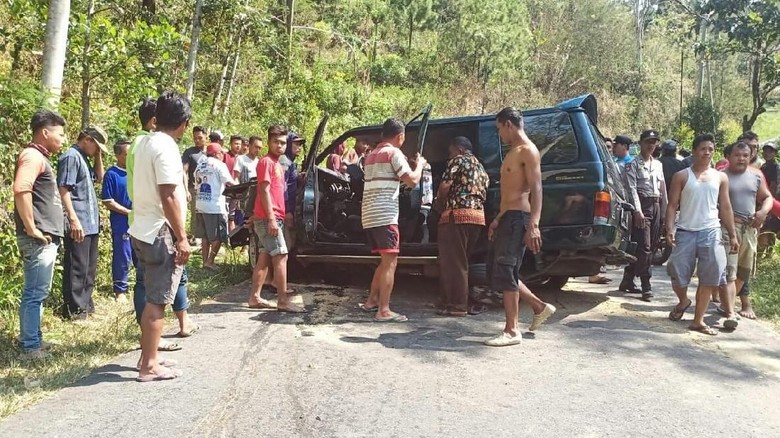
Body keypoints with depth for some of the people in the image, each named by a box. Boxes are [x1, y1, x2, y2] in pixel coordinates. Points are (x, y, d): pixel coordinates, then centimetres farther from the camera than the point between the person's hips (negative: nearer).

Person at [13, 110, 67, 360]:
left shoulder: (40, 158, 20)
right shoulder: (33, 156, -12)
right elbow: (21, 190, -28)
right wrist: (31, 229, -23)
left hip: (46, 239, 10)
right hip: (39, 240, -10)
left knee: (37, 292, 16)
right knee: (35, 293, -5)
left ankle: (34, 340, 25)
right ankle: (30, 347, 1)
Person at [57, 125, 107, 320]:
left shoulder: (83, 158, 17)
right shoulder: (71, 157, -12)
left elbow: (99, 177, 26)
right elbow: (63, 189, -19)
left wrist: (98, 157, 12)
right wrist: (73, 219, -24)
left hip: (91, 223, 10)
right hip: (78, 224, -10)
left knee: (89, 267, 15)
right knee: (77, 268, -5)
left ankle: (86, 304, 25)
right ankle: (74, 310, 0)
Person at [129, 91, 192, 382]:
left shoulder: (145, 143, 10)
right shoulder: (166, 148, -18)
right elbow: (168, 197, -21)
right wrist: (181, 238, -19)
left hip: (143, 231, 9)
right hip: (160, 234, -9)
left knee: (153, 297, 17)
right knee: (157, 300, -2)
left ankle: (147, 356, 25)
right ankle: (150, 366, 4)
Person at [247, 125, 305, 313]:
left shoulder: (277, 164, 19)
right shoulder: (266, 162, -9)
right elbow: (264, 191, -16)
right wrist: (271, 219, -21)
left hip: (274, 218, 9)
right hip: (268, 218, -9)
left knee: (265, 258, 9)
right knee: (281, 256, -11)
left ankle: (255, 298, 13)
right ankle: (283, 301, -10)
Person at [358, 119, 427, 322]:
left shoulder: (372, 155, 21)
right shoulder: (394, 153, -5)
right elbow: (412, 181, -11)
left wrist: (406, 165, 31)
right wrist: (419, 164, 7)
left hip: (369, 216, 9)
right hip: (385, 216, -9)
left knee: (386, 261, 18)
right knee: (390, 261, -8)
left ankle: (371, 301, 20)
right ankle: (383, 311, -10)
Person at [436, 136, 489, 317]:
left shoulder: (458, 160, 1)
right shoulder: (480, 167, 26)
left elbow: (444, 187, -9)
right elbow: (483, 194, 19)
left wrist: (440, 201, 10)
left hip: (458, 214, -9)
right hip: (478, 215, 9)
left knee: (452, 262, -5)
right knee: (461, 262, 15)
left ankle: (457, 306, -5)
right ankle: (460, 302, 18)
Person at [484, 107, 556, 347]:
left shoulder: (527, 150, -10)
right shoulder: (513, 152, 20)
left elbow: (536, 189, -19)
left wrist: (534, 225, -28)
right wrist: (498, 219, 26)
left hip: (518, 218, -10)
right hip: (507, 217, 10)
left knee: (505, 273, -9)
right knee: (497, 271, 12)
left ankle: (511, 331, -2)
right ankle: (540, 307, 23)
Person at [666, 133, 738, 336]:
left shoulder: (720, 177, 11)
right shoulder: (681, 177, 3)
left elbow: (725, 208, 13)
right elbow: (672, 205, -1)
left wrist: (733, 235, 9)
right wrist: (670, 229, -14)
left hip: (711, 232, 2)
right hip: (685, 232, -2)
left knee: (709, 278, -1)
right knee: (678, 274, -1)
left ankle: (698, 321, 9)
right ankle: (683, 301, 31)